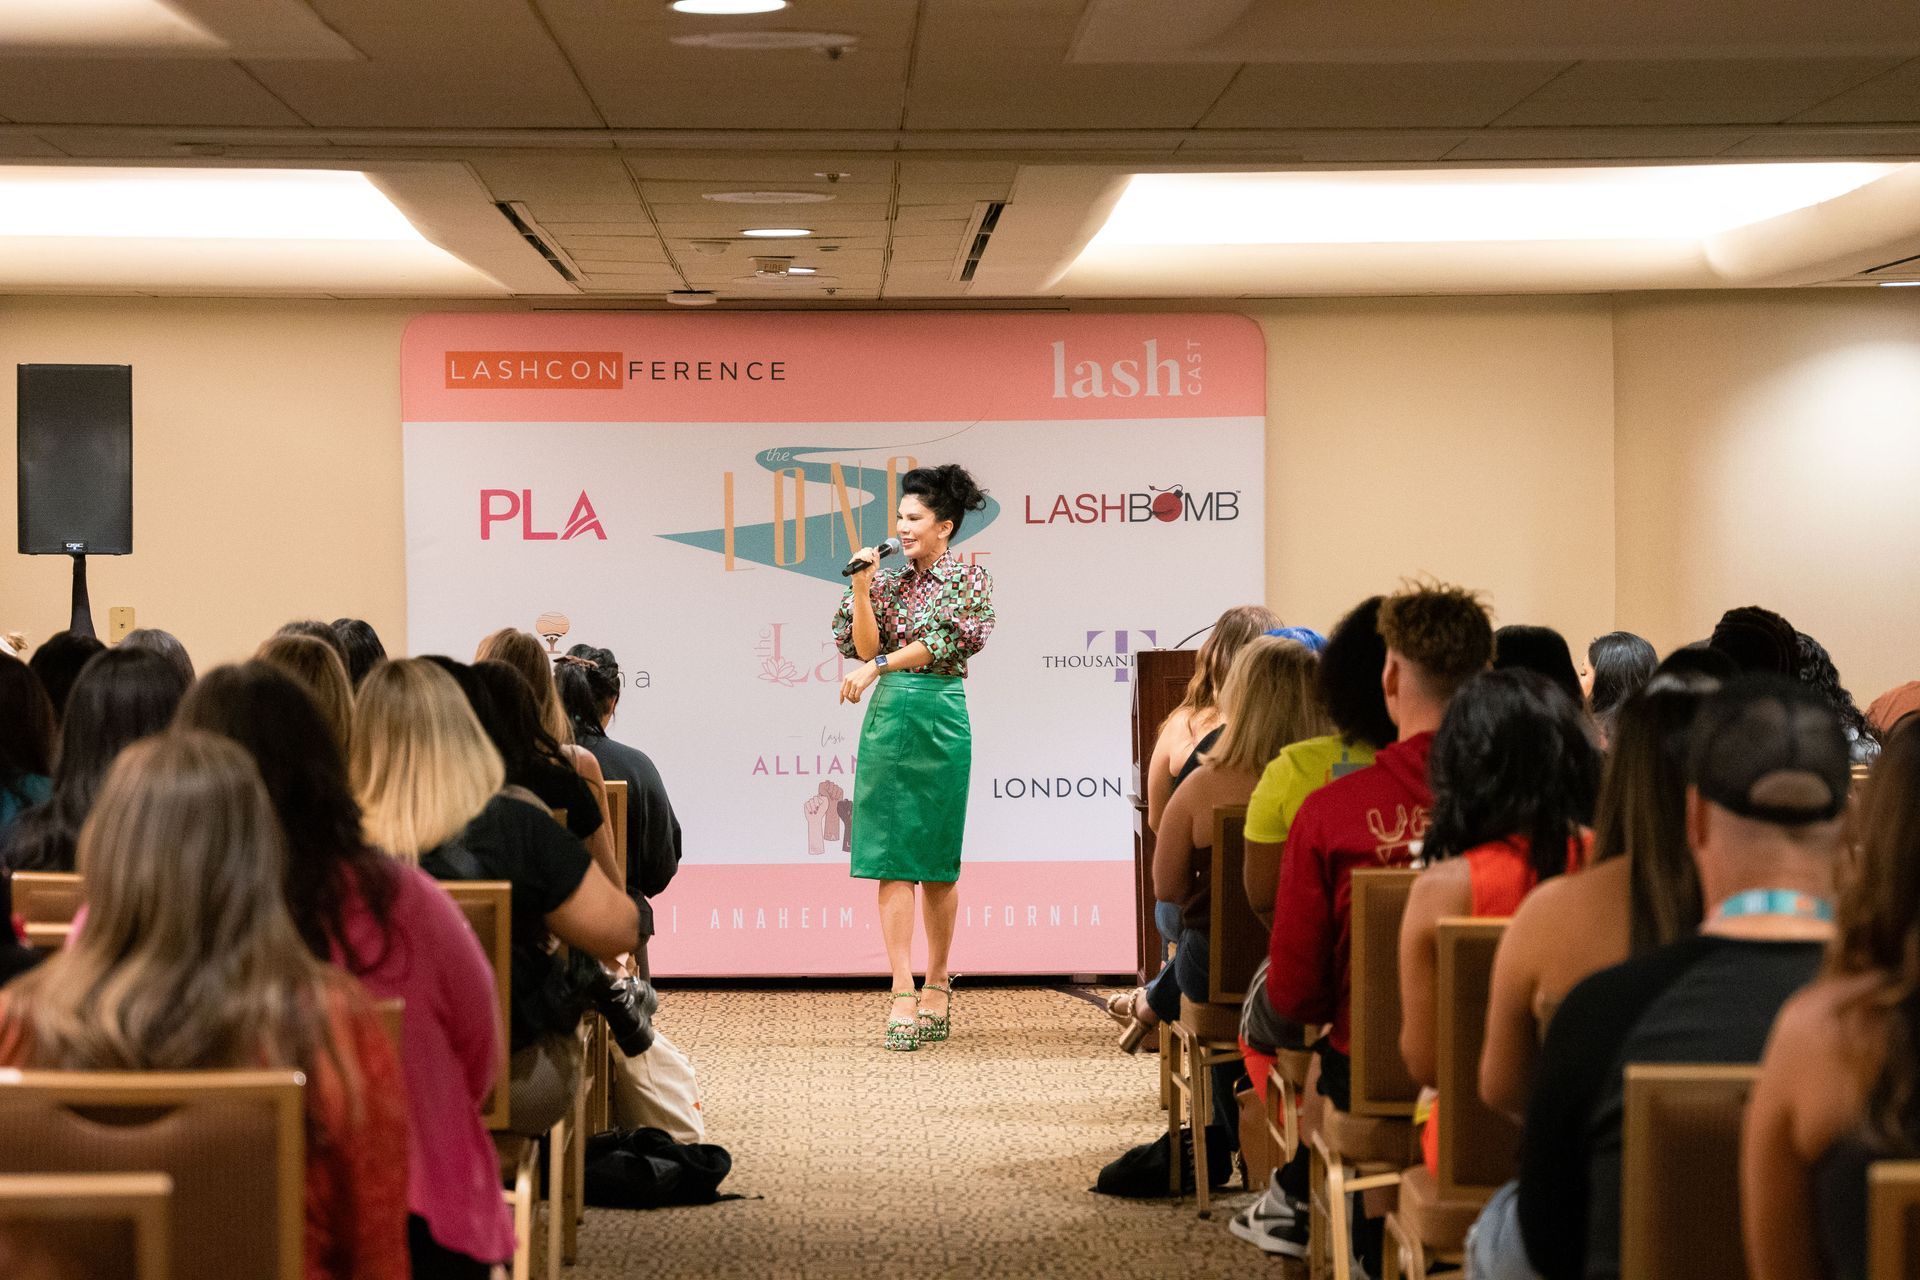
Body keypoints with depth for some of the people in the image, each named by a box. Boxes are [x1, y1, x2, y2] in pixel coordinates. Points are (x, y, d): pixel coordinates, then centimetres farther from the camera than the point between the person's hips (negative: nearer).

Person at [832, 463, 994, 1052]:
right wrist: (861, 588, -2)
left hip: (939, 717, -4)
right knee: (890, 856, -5)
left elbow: (942, 640, -12)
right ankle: (904, 994, -9)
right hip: (887, 715, 4)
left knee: (937, 859, 3)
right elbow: (865, 646, 5)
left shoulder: (968, 579, 2)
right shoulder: (889, 581, 14)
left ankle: (937, 987, 15)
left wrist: (879, 665, -17)